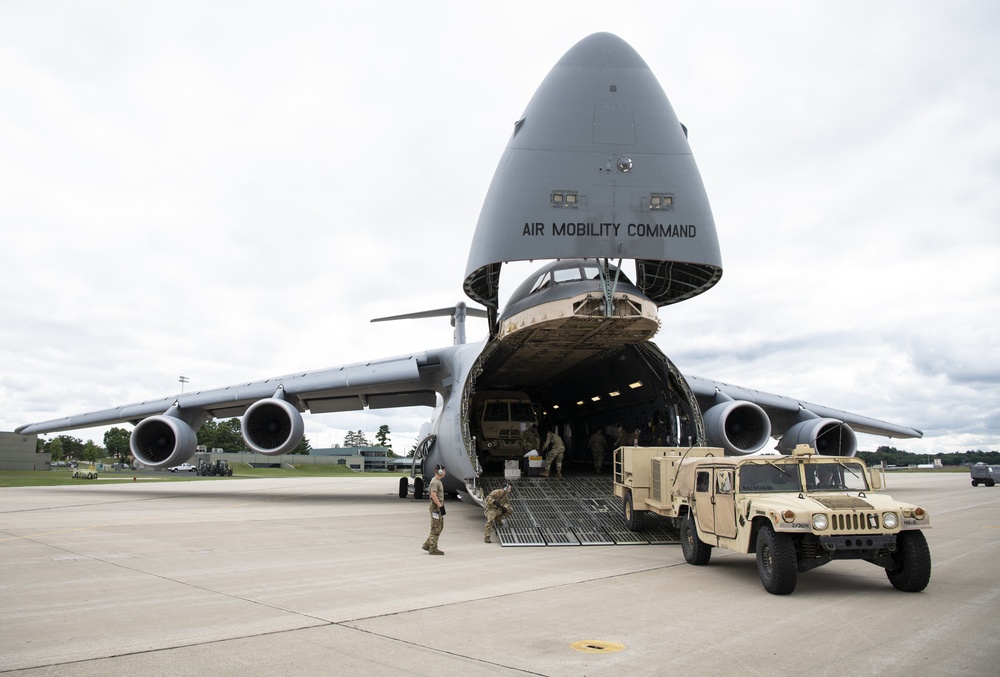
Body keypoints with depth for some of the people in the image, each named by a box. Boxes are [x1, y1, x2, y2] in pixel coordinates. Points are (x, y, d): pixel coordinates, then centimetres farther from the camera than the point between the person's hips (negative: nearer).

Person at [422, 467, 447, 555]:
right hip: (436, 507, -10)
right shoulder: (435, 482, -16)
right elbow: (433, 495, -25)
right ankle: (433, 549, 2)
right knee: (436, 529, -4)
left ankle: (427, 544, 19)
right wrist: (440, 506, -24)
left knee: (440, 527, 14)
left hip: (438, 507, 10)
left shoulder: (438, 481, 16)